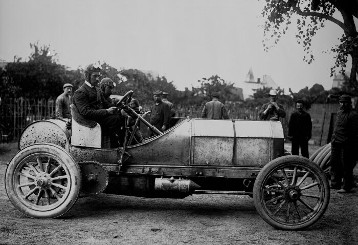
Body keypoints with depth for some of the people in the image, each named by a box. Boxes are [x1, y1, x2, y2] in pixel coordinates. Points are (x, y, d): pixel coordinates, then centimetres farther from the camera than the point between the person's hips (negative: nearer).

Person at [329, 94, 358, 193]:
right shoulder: (339, 113, 14)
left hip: (346, 144, -8)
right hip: (335, 143, 8)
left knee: (346, 166, -2)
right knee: (334, 164, 14)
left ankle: (347, 187, 6)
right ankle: (335, 183, 26)